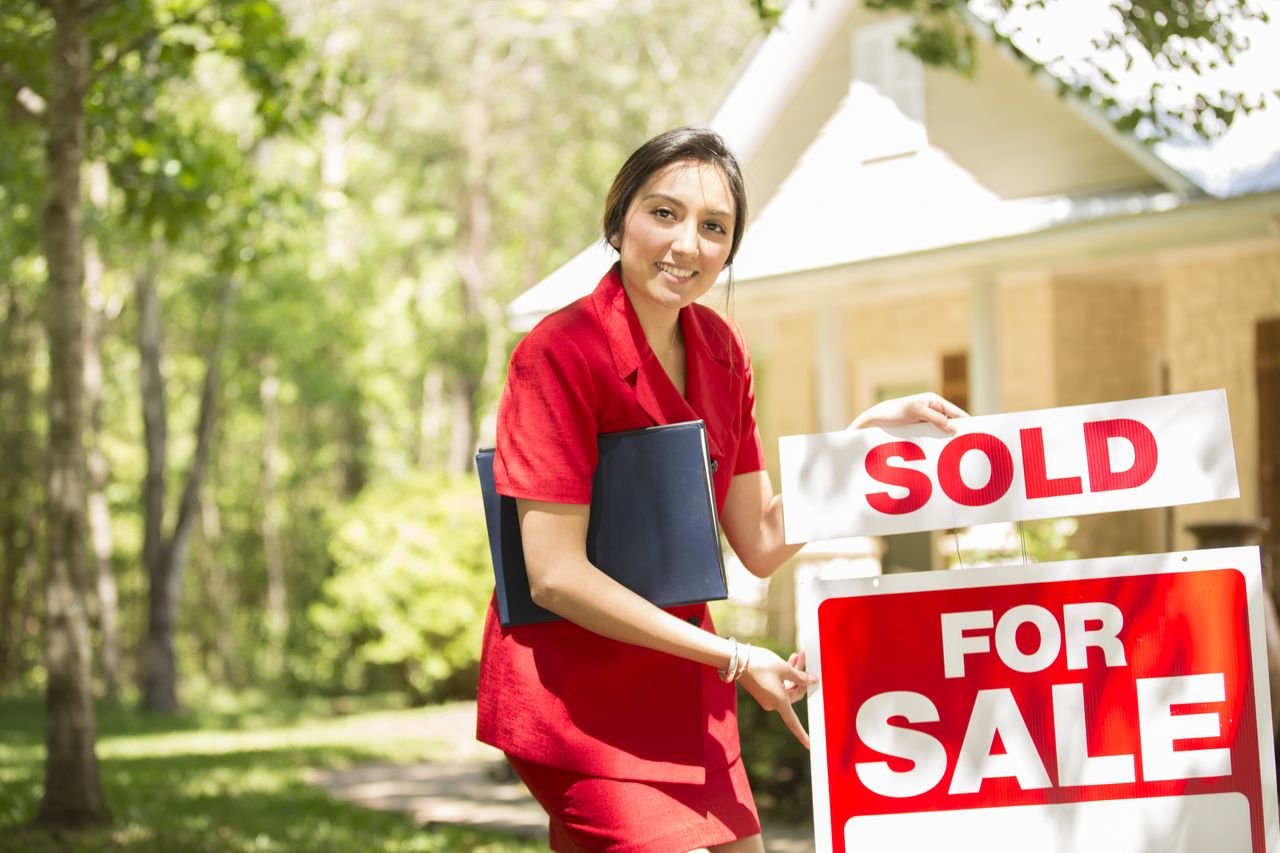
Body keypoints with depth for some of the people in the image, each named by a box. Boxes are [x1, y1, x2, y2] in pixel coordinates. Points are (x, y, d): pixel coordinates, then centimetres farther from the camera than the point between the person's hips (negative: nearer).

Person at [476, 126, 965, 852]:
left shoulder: (720, 348, 6)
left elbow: (762, 545, 8)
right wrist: (732, 658, -15)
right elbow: (556, 574, -19)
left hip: (678, 683, 7)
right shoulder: (560, 354, -16)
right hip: (577, 691, -7)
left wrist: (871, 432, -1)